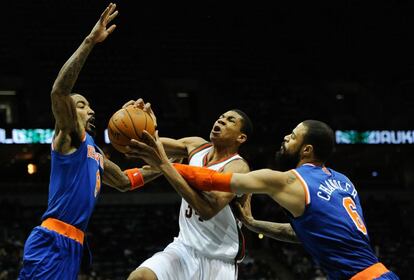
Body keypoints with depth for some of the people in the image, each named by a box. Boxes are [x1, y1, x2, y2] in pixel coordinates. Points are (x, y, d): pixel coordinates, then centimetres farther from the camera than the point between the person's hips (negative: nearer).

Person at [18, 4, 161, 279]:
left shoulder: (96, 153, 27)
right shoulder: (69, 136, 1)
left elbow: (124, 181, 42)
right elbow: (59, 91, -18)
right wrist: (90, 41, -23)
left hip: (71, 245, 10)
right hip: (51, 242, -10)